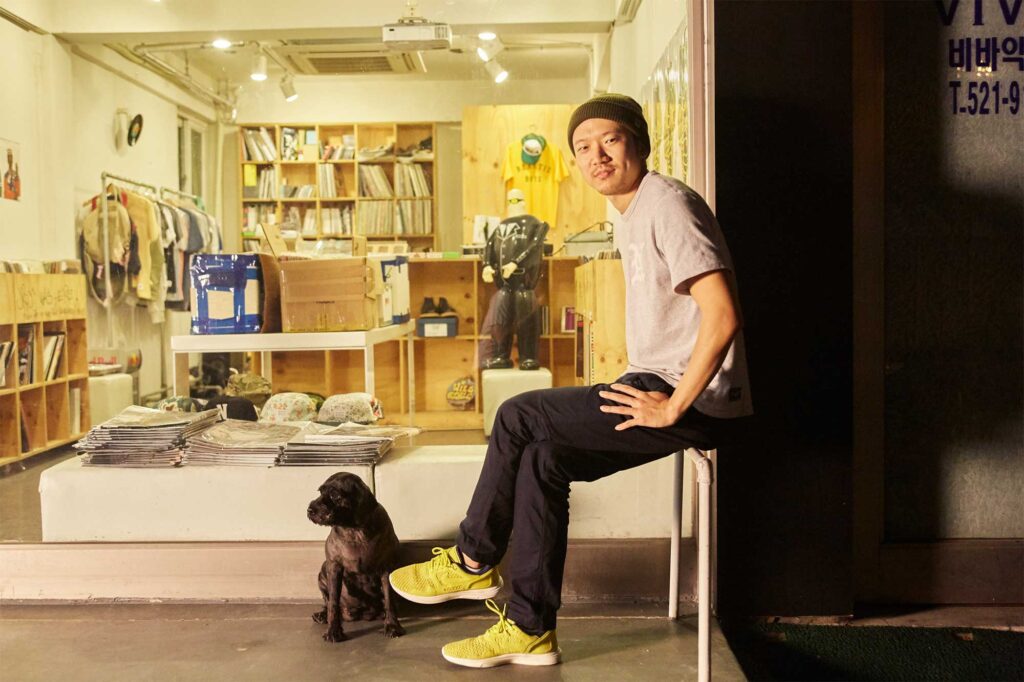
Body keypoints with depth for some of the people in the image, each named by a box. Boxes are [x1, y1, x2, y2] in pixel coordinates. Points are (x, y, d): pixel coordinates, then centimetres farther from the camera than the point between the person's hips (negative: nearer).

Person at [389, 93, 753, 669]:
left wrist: (671, 407, -21)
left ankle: (473, 562, 8)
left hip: (696, 402, -9)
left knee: (520, 417, -12)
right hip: (665, 389, 9)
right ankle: (530, 631, 4)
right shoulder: (634, 216, 18)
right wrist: (647, 393, 10)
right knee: (543, 456, -2)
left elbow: (723, 316, -24)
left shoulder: (669, 204, -14)